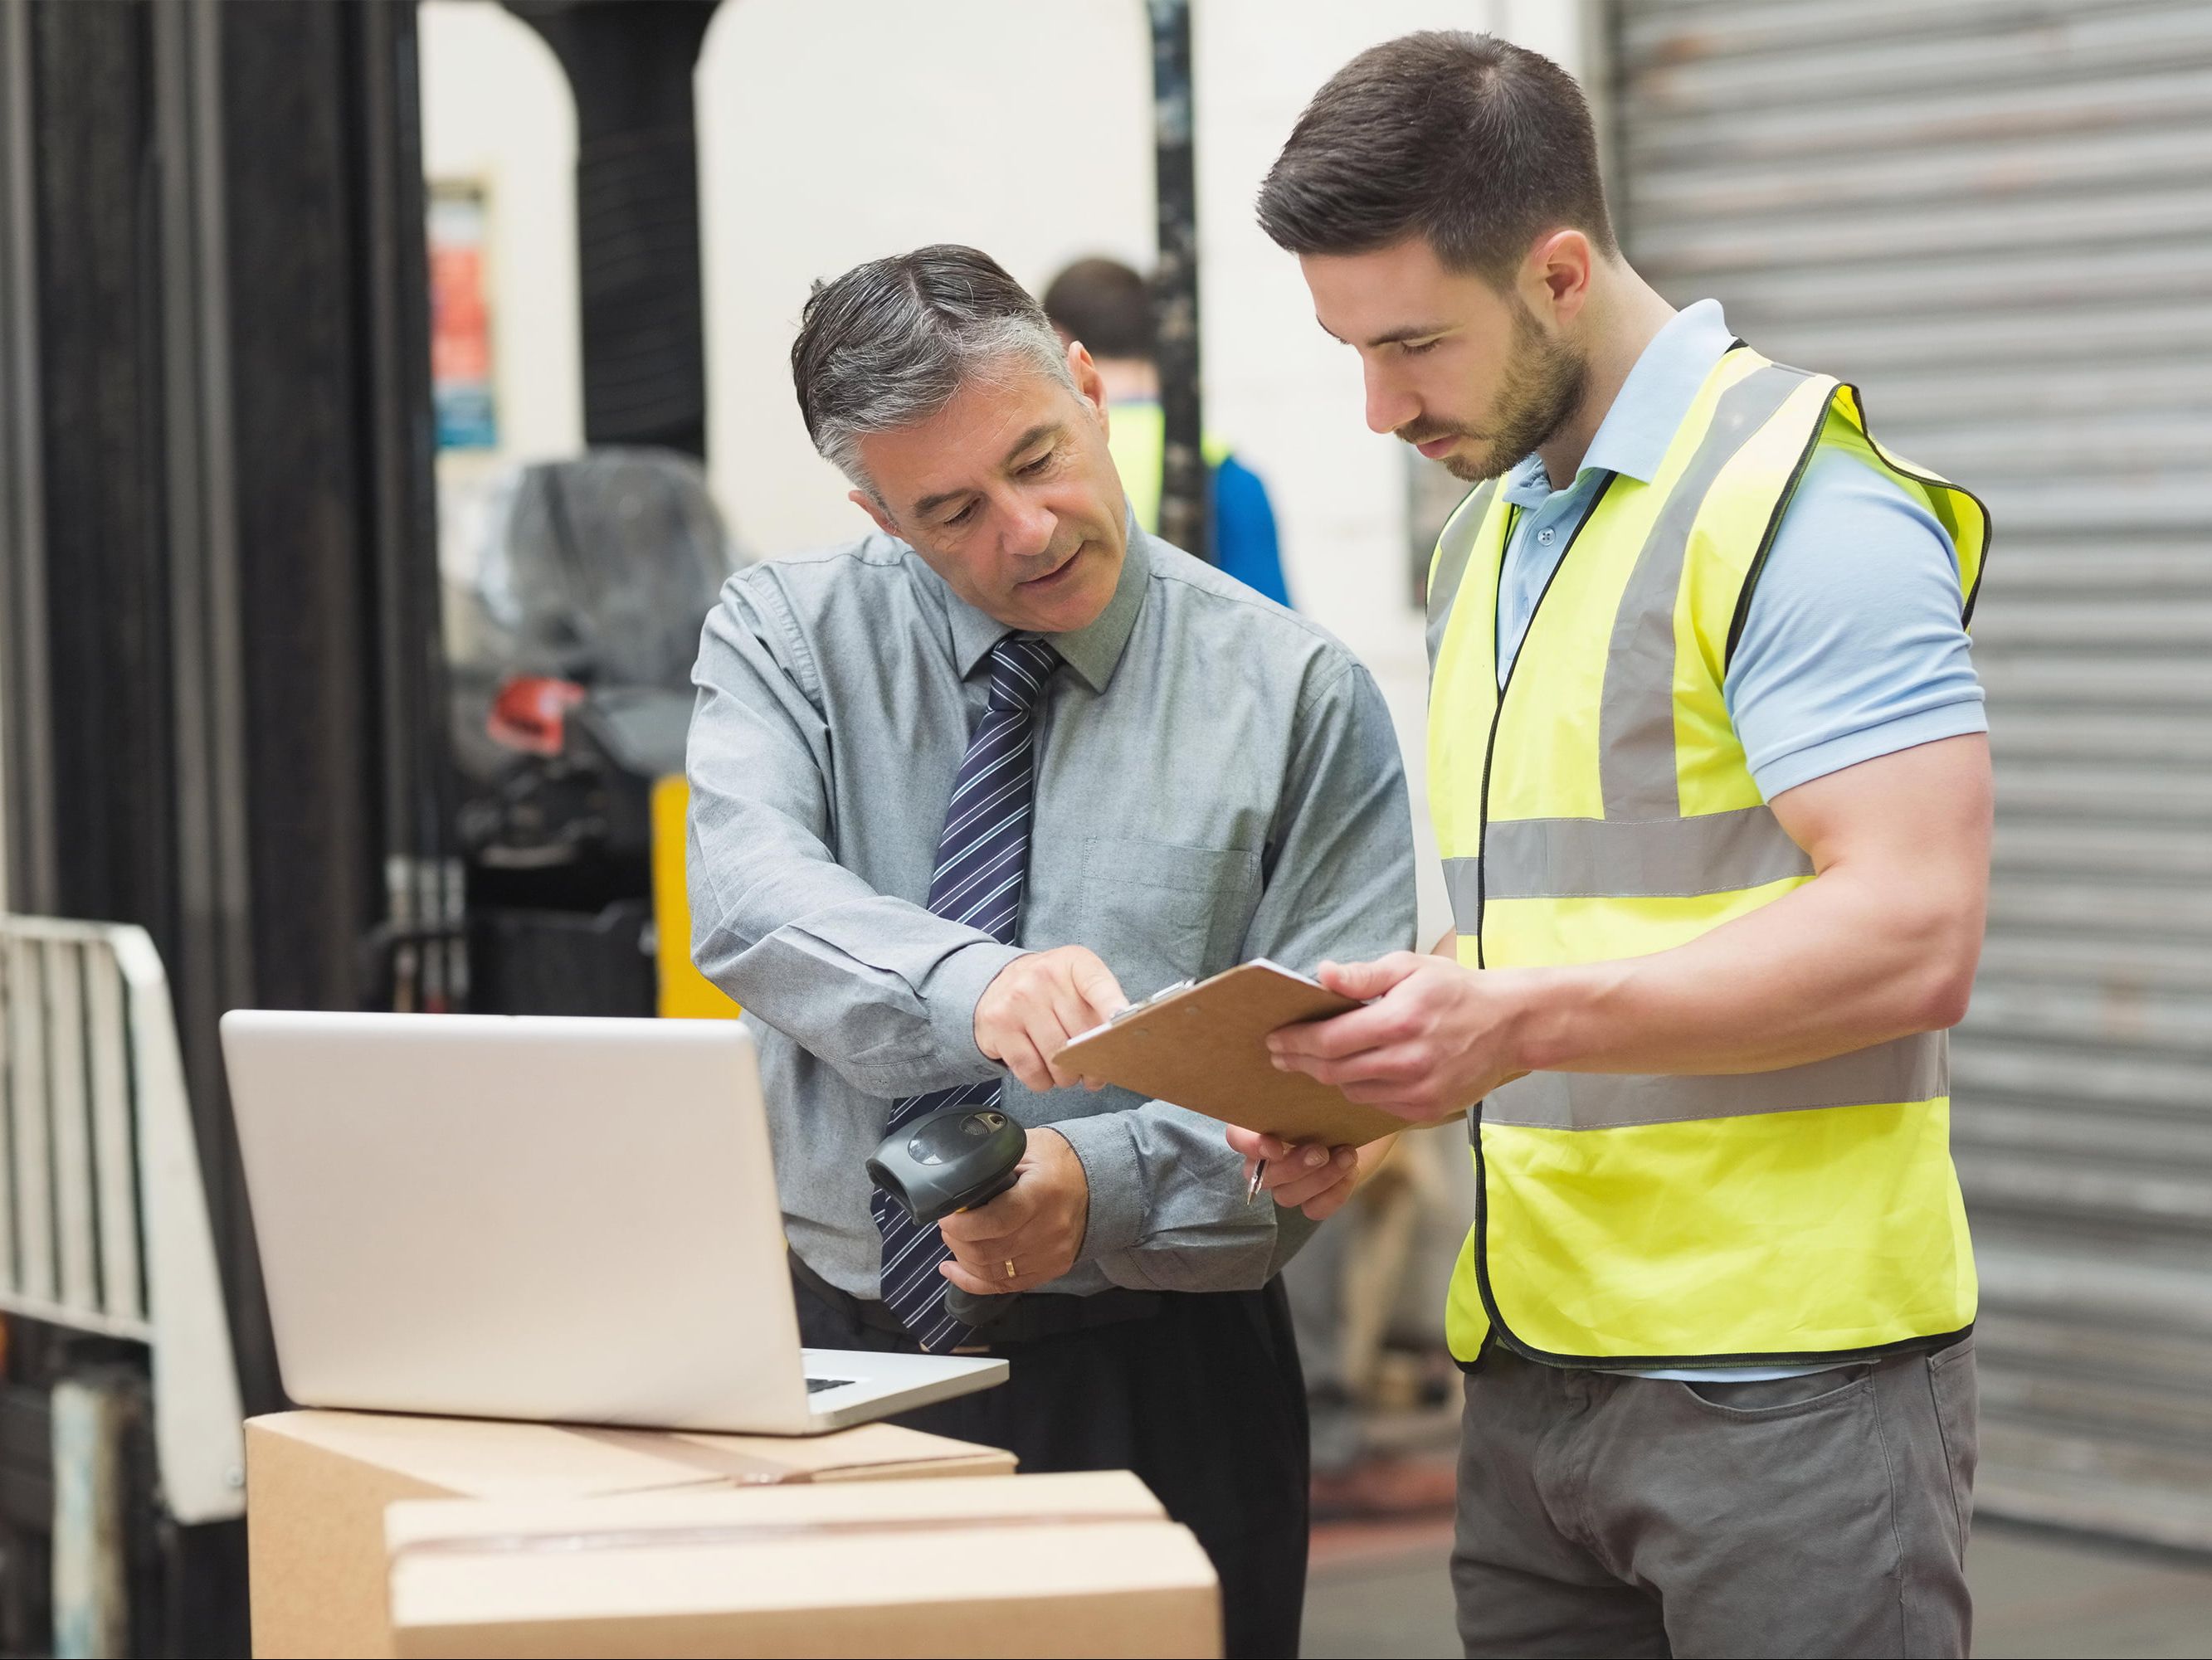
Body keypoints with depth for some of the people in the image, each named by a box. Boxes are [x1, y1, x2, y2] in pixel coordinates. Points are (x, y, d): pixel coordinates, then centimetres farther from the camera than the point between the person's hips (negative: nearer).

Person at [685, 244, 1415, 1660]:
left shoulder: (1298, 694, -3)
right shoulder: (786, 632, 2)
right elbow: (750, 899, -18)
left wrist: (1098, 1187, -26)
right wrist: (966, 987, -38)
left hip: (1150, 1383, -1)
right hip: (829, 1356, 1)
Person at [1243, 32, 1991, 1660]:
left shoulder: (1802, 503, -10)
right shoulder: (1485, 544, 17)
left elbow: (1910, 936, -19)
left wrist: (1527, 1022, -25)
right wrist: (1365, 1089, 5)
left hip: (1782, 1383, -8)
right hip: (1532, 1371, 8)